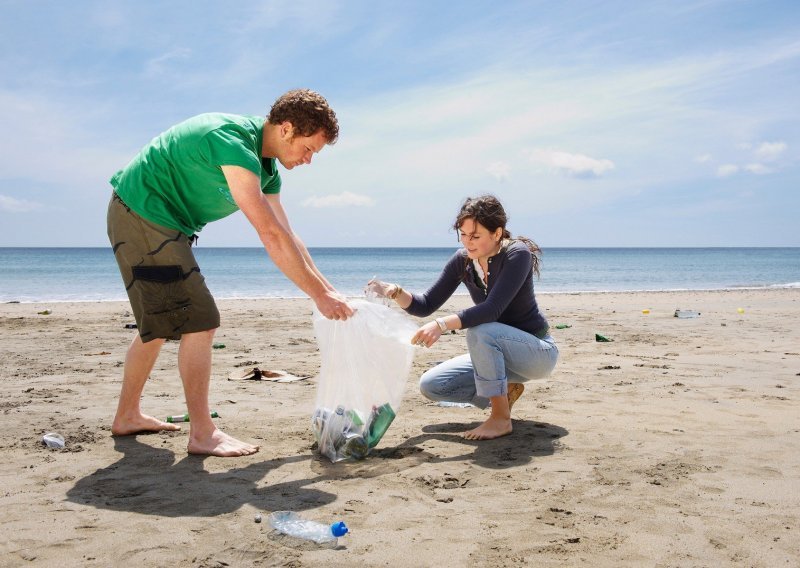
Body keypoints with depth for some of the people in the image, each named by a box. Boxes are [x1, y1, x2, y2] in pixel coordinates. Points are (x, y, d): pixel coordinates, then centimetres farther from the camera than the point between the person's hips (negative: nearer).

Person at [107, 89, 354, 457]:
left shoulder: (266, 167, 6)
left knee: (160, 325, 18)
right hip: (143, 212, -11)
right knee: (198, 323, -13)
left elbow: (286, 237, 7)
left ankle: (128, 416, 30)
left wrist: (328, 291, 2)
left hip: (153, 220, 11)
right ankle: (202, 434, -7)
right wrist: (319, 294, -25)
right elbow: (271, 236, -29)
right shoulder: (233, 141, -25)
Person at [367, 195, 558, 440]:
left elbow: (492, 309, -35)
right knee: (431, 385, -6)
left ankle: (501, 418, -21)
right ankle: (505, 391, 10)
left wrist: (442, 324, -45)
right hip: (496, 353, 7)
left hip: (538, 351, -7)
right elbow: (426, 306, -3)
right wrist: (394, 292, -21)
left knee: (480, 331, -36)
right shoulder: (462, 260, -4)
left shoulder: (517, 254, -22)